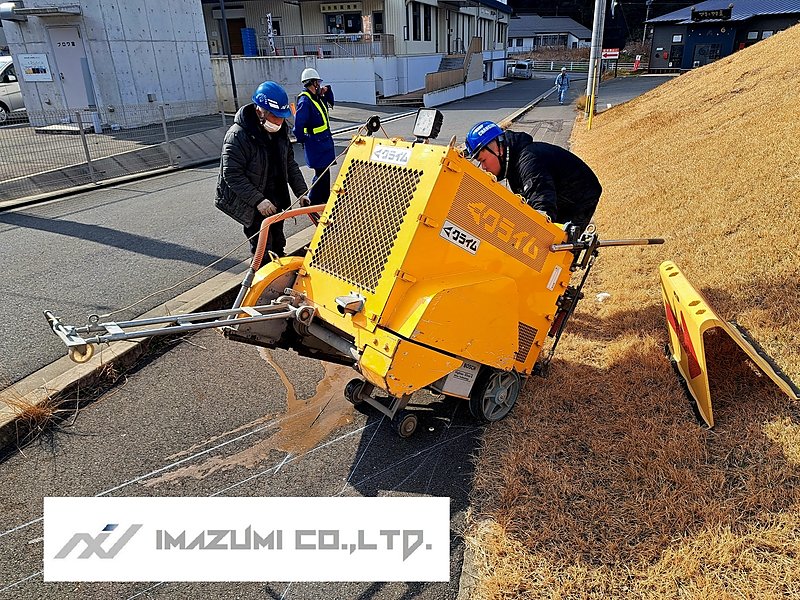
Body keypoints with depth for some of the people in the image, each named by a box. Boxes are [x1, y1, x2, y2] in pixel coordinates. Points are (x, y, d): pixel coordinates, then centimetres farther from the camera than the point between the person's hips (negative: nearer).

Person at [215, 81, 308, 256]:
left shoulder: (280, 130, -1)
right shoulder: (237, 136, -24)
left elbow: (290, 163, 8)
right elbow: (232, 175, -24)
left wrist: (301, 192, 0)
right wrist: (258, 200, -29)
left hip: (275, 200, 7)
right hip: (252, 205, -7)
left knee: (277, 243, 22)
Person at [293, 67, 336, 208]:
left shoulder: (317, 98, 9)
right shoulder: (305, 101, -20)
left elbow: (330, 102, 28)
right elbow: (298, 124, -25)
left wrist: (327, 91, 10)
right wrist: (303, 139, -14)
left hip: (325, 141, 10)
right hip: (316, 143, -9)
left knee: (325, 171, 18)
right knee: (320, 172, -6)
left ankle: (325, 197, 31)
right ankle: (313, 200, 4)